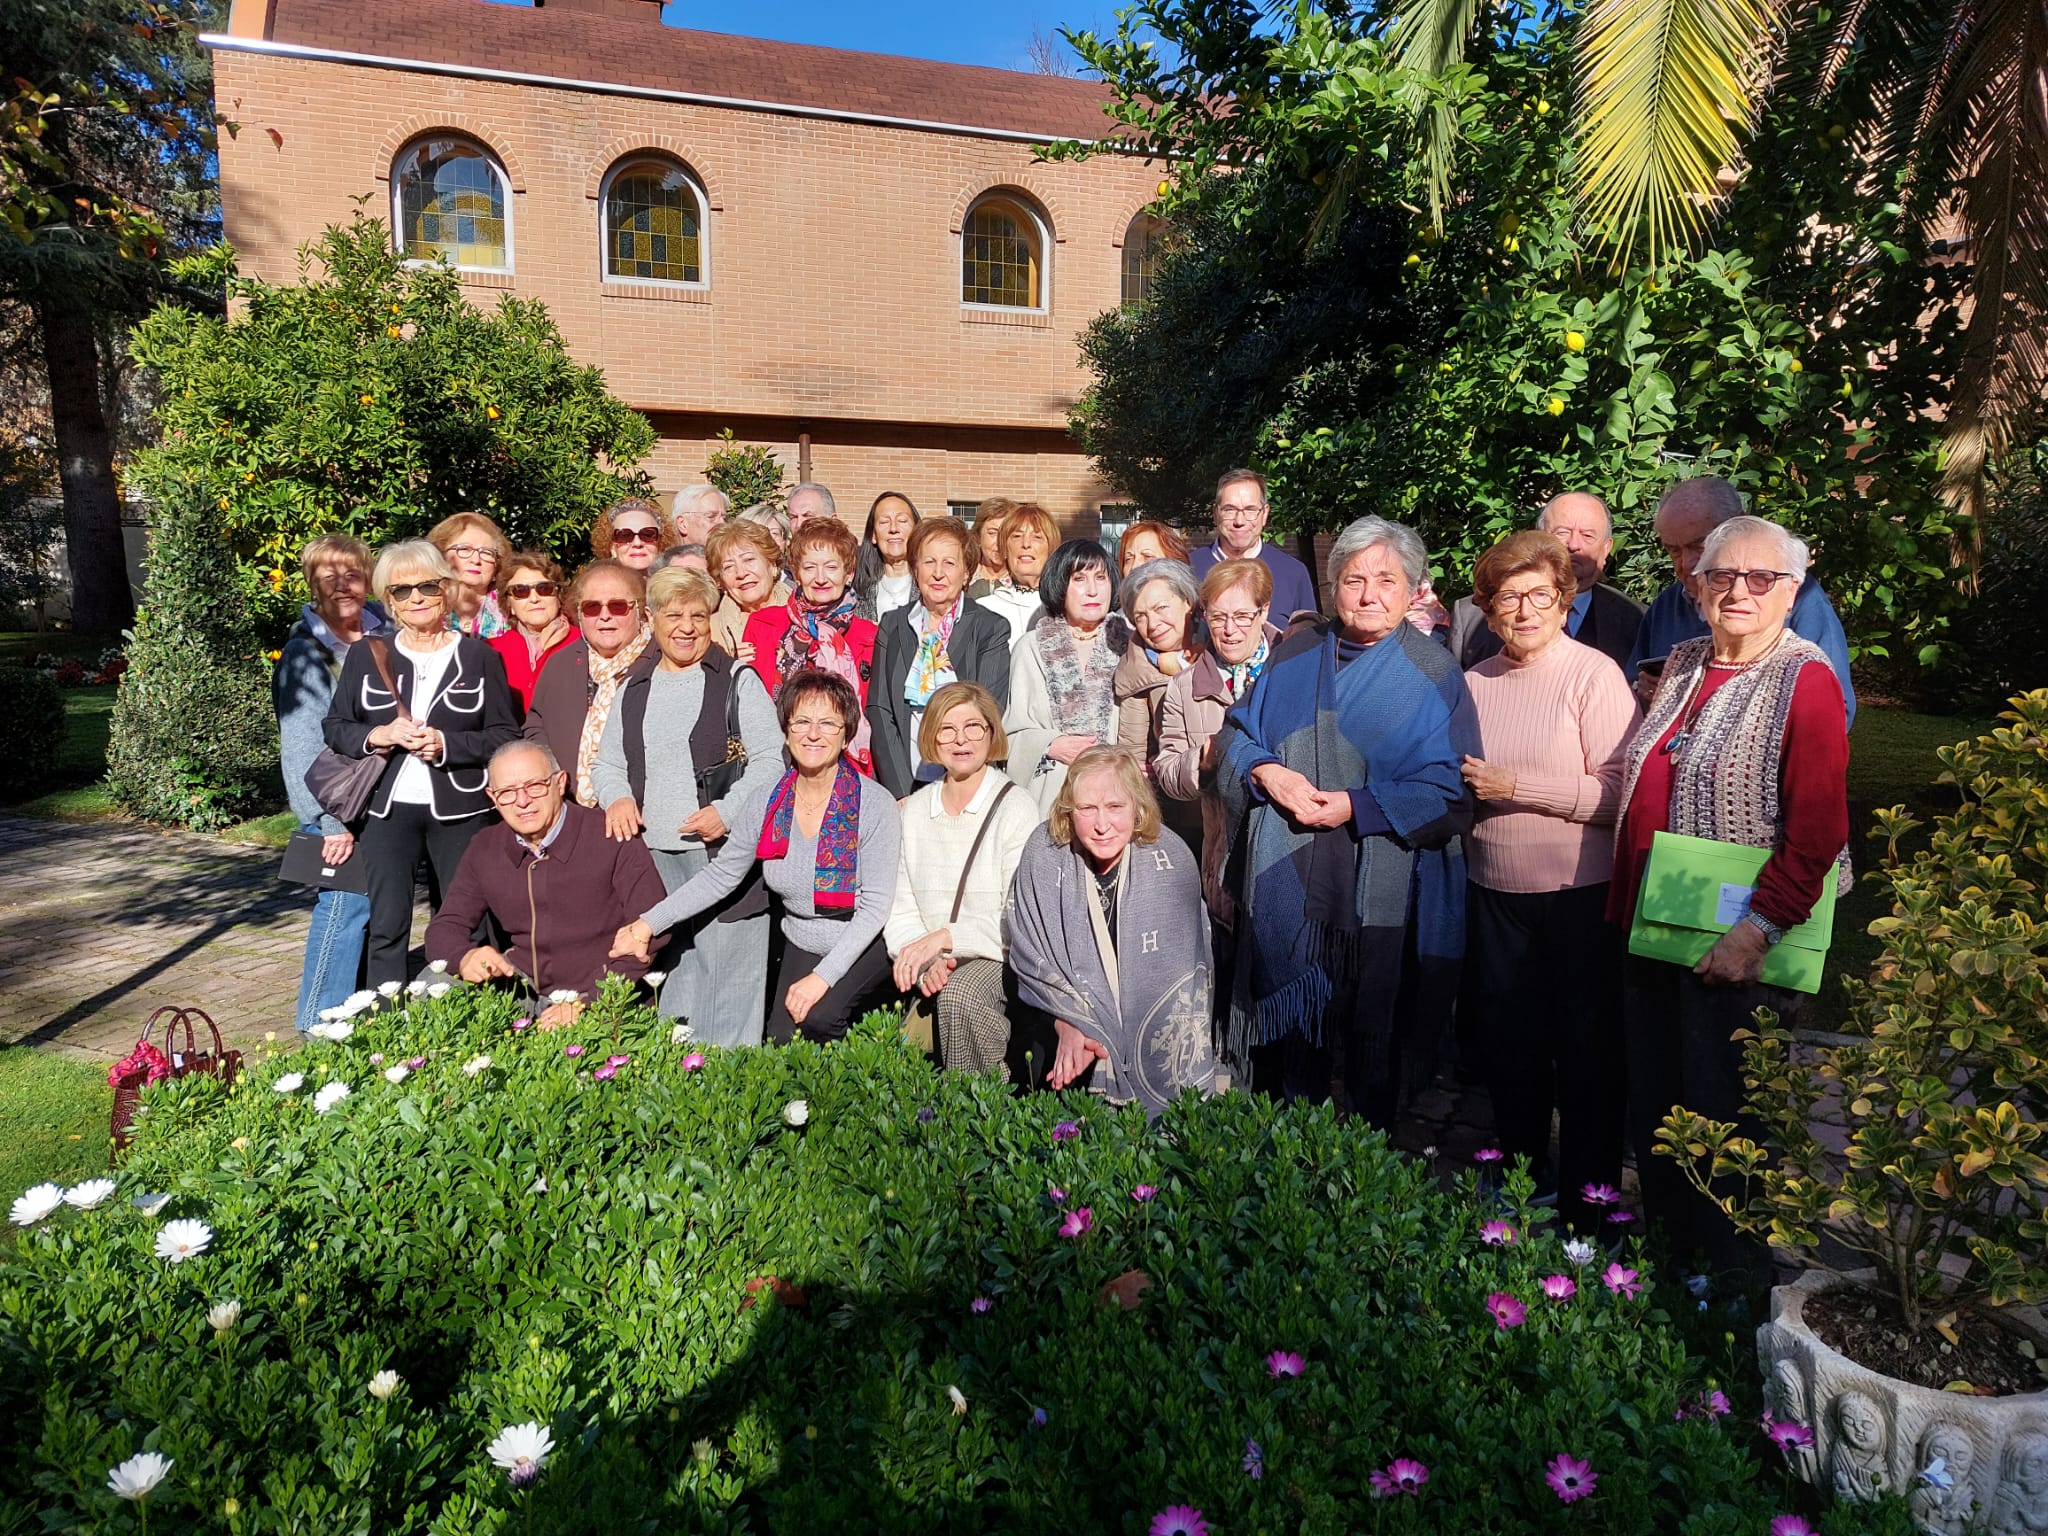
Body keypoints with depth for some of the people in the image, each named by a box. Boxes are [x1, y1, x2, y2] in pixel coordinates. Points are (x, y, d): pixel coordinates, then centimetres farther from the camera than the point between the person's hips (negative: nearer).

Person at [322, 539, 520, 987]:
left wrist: (446, 744, -14)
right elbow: (334, 726, 12)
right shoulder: (366, 655, 9)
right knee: (387, 926, 4)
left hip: (460, 810, -1)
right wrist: (379, 736, -8)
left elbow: (506, 736, 1)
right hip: (386, 809, 2)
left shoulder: (480, 656, 3)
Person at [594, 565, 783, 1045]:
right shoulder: (634, 690, 17)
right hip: (652, 858, 4)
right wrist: (617, 797, -2)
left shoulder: (737, 681, 3)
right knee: (663, 977, 8)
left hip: (724, 855, -4)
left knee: (725, 973, -3)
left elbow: (772, 758, -4)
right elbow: (606, 763, 20)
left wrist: (728, 811, -16)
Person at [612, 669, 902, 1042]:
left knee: (819, 1017, -27)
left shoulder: (875, 804, -14)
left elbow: (876, 905, -16)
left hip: (864, 948, -4)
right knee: (782, 1044, -12)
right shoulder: (765, 803, 0)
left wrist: (823, 977, -23)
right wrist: (649, 923, -2)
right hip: (801, 947, 4)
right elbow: (719, 875, 8)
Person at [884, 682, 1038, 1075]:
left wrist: (945, 937, -19)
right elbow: (901, 910, 8)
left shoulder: (1015, 808, -4)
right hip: (933, 963, 4)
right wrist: (929, 961, -11)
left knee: (960, 991, -34)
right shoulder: (914, 810, 11)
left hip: (1000, 958, -4)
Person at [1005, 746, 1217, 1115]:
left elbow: (1181, 973, -8)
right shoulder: (1044, 852, -10)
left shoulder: (1171, 859, -12)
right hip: (1068, 1012, 1)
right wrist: (1068, 1026, -21)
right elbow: (1031, 956, -7)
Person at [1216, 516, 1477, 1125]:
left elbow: (1451, 791, -8)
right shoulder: (1297, 653, 8)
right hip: (1290, 885, 3)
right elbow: (1236, 732, 12)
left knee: (1373, 1040, 9)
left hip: (1383, 890, -3)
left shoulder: (1433, 673, -3)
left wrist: (1357, 807, -18)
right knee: (1293, 1019, 13)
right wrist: (1265, 771, -10)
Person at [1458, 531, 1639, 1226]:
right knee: (1506, 1048, 17)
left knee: (1586, 1056, 7)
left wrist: (1516, 787, -18)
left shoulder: (1594, 674, -10)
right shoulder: (1474, 681, 7)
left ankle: (1586, 1205, 24)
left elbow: (1619, 793, -17)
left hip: (1580, 896, -5)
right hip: (1494, 895, 5)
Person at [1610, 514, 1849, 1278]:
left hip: (1732, 947, -7)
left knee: (1720, 1120, 5)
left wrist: (1756, 930, -21)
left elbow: (1817, 834, -15)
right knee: (1649, 1110, 16)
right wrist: (1625, 909, 14)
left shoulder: (1806, 680, -9)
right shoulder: (1683, 664, 11)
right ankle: (1667, 1253, 35)